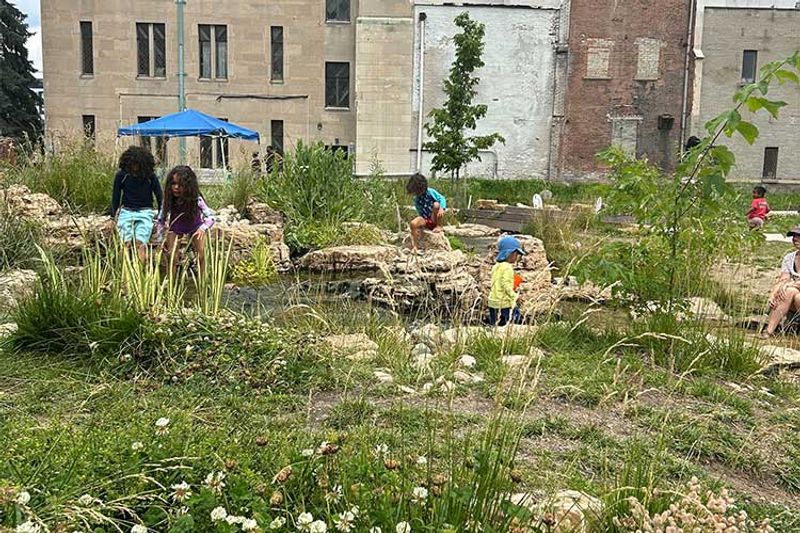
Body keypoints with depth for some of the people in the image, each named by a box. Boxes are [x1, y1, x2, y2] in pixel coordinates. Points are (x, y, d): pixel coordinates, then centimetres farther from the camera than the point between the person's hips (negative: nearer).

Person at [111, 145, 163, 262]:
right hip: (126, 210, 2)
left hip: (145, 211, -1)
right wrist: (113, 216, 8)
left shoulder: (150, 176, 2)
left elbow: (159, 197, 9)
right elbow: (115, 197, 13)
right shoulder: (121, 175, 4)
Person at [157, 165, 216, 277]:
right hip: (175, 228, 1)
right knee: (172, 258, -6)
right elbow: (161, 219, -14)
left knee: (201, 256, -7)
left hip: (195, 227, -1)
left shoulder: (196, 200, -33)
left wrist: (202, 228, -47)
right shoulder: (169, 200, -27)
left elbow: (210, 217, -29)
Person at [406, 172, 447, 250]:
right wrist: (421, 225, 4)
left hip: (435, 218, -4)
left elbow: (442, 199, -14)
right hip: (426, 220, 4)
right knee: (413, 224, -24)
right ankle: (414, 246, -17)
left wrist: (442, 208, -34)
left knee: (436, 204, -32)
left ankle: (440, 226, -15)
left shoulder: (431, 192, -6)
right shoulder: (416, 200, 7)